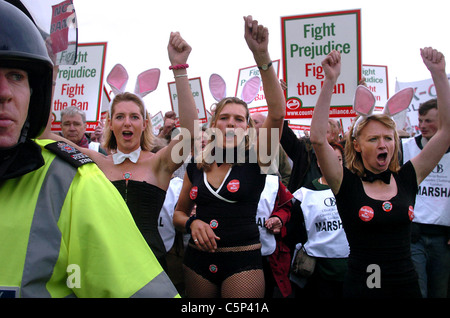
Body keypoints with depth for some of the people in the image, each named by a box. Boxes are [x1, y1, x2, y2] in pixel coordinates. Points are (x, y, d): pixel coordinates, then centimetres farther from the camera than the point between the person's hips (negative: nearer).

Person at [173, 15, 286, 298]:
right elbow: (179, 212, 14)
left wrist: (262, 57, -31)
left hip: (243, 261, -3)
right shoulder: (196, 166, 3)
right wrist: (192, 223, -10)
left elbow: (277, 114, -21)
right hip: (198, 258, 3)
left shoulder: (257, 159, -5)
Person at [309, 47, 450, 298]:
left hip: (407, 285, 3)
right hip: (361, 288, -3)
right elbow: (318, 139, -22)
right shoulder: (347, 183, -8)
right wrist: (330, 81, -25)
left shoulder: (407, 178, 0)